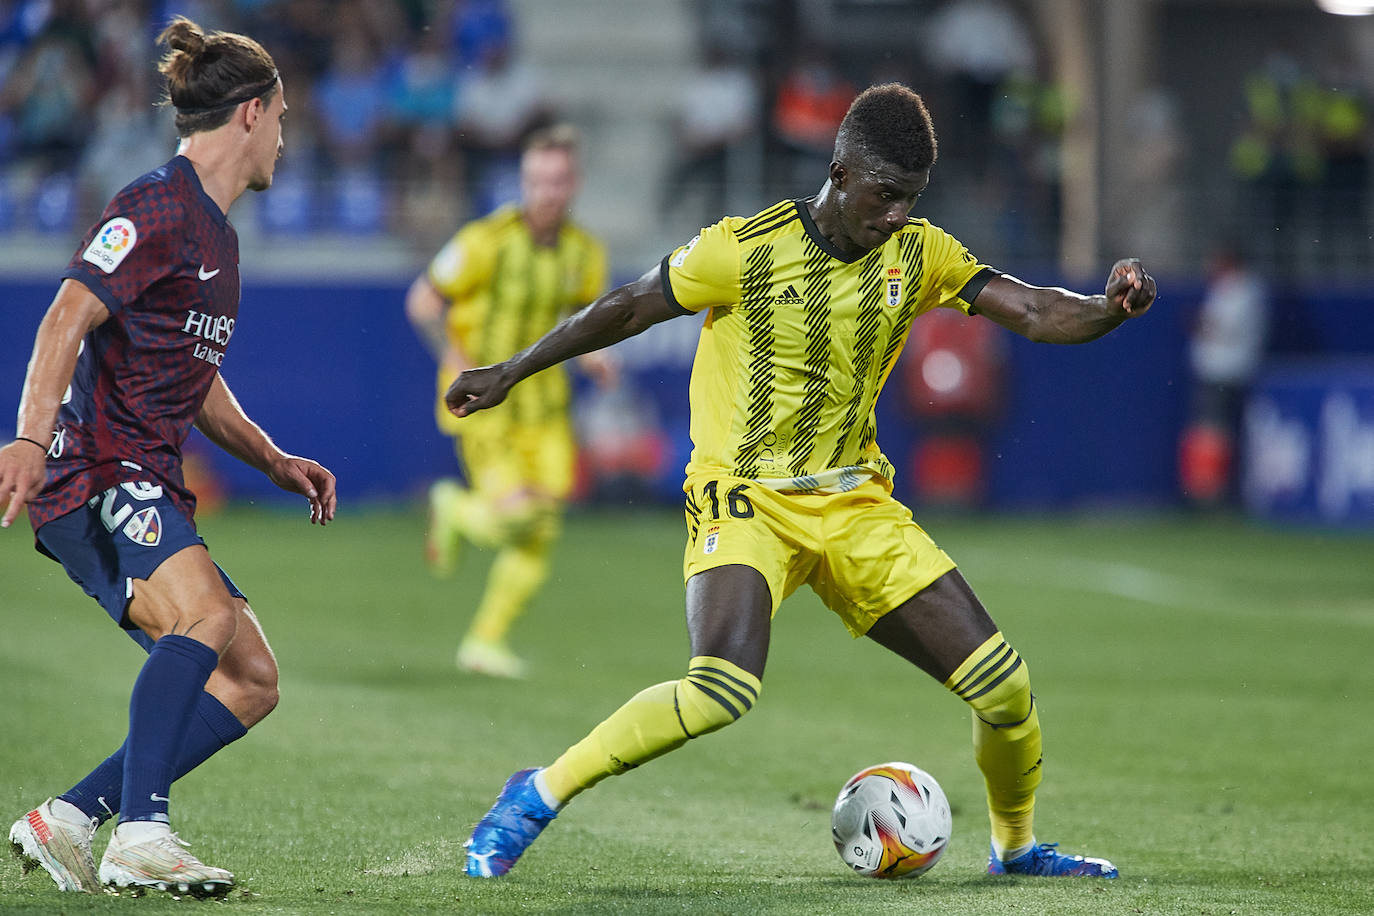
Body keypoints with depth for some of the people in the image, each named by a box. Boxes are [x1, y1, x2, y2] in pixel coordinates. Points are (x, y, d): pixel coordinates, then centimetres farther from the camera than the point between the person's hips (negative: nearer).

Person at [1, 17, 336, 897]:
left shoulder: (216, 230, 22)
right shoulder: (158, 207, -8)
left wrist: (275, 461, 22)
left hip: (151, 492, 10)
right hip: (95, 475, -10)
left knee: (253, 681, 3)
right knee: (203, 616, -32)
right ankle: (142, 833, -37)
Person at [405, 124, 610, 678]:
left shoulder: (584, 253, 1)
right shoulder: (487, 241, -16)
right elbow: (422, 301, -8)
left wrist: (591, 352, -2)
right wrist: (459, 364, -18)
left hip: (541, 397, 5)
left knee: (542, 529, -1)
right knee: (513, 517, -18)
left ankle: (485, 640, 15)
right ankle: (455, 509, 18)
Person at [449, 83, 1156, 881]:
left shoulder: (919, 253, 1)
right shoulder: (746, 250, -12)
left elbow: (1034, 313, -4)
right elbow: (632, 307, 1)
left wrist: (1109, 308, -26)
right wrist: (510, 374, 8)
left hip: (856, 504, 5)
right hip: (745, 499, -5)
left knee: (1003, 685, -2)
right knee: (724, 690, -32)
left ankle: (1017, 846, 26)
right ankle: (538, 796, -15)